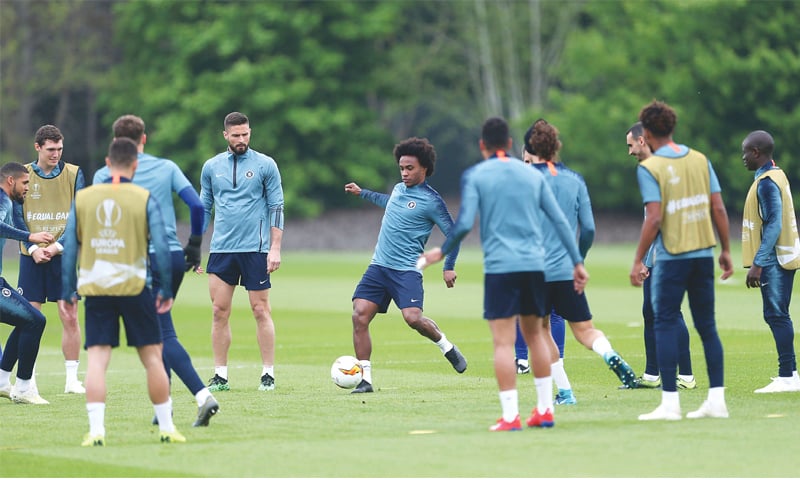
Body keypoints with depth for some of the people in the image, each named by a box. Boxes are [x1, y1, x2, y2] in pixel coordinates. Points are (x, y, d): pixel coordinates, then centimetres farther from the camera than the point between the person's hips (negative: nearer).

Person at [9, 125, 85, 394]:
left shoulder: (73, 174, 2)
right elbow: (17, 217, 3)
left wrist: (57, 246, -12)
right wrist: (33, 248, -10)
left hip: (63, 254, 0)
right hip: (31, 257, 0)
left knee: (70, 318, -1)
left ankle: (72, 378, 6)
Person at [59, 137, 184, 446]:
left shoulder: (82, 198, 6)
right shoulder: (144, 199, -1)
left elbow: (69, 247, 5)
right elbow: (161, 247, -5)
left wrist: (67, 292, 10)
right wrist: (166, 290, 4)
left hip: (94, 289, 2)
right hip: (134, 287, -2)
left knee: (96, 360, 0)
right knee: (152, 357, 8)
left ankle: (96, 430, -11)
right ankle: (166, 428, 13)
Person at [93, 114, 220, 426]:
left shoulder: (105, 175, 2)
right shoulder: (167, 167, 9)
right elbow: (196, 205, 1)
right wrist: (195, 246, 11)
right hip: (174, 257, 4)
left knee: (164, 334, -9)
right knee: (159, 331, 19)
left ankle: (202, 395, -27)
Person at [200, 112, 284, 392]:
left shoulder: (265, 165, 0)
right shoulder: (212, 167, 10)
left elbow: (277, 208, 0)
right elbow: (204, 209, 16)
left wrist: (275, 248, -7)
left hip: (255, 250, -3)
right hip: (221, 250, 3)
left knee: (261, 310, -2)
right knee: (220, 312, 1)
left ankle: (268, 375, 4)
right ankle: (220, 376, 6)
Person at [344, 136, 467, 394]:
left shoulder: (431, 200, -7)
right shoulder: (399, 189, 14)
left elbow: (452, 233, -3)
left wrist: (449, 266, -10)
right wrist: (362, 193, 46)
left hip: (406, 270, -6)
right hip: (378, 266, 6)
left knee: (413, 317, -23)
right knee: (359, 315, -8)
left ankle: (446, 346, 8)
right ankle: (365, 379, -3)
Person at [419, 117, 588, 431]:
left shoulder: (475, 176, 0)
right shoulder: (533, 175, 11)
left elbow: (464, 224, -10)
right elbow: (559, 220, 10)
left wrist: (442, 252, 6)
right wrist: (577, 262, 14)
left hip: (499, 266, -4)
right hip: (534, 264, 4)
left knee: (503, 341, -4)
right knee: (535, 334, 16)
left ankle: (510, 416, -9)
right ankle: (544, 410, 17)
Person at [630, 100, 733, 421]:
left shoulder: (649, 168, -9)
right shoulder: (700, 160, 6)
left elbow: (654, 218, -15)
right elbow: (718, 209, 5)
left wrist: (638, 260, -9)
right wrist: (725, 250, 14)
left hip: (671, 257, -5)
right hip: (703, 254, 5)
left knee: (665, 325, 1)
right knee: (707, 326, 10)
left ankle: (670, 402, -3)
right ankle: (716, 399, 8)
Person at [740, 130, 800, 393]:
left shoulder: (766, 183, -16)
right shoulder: (776, 175, 15)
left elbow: (773, 225, -22)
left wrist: (758, 263, -23)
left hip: (773, 260, -10)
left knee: (776, 315, -9)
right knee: (778, 316, 13)